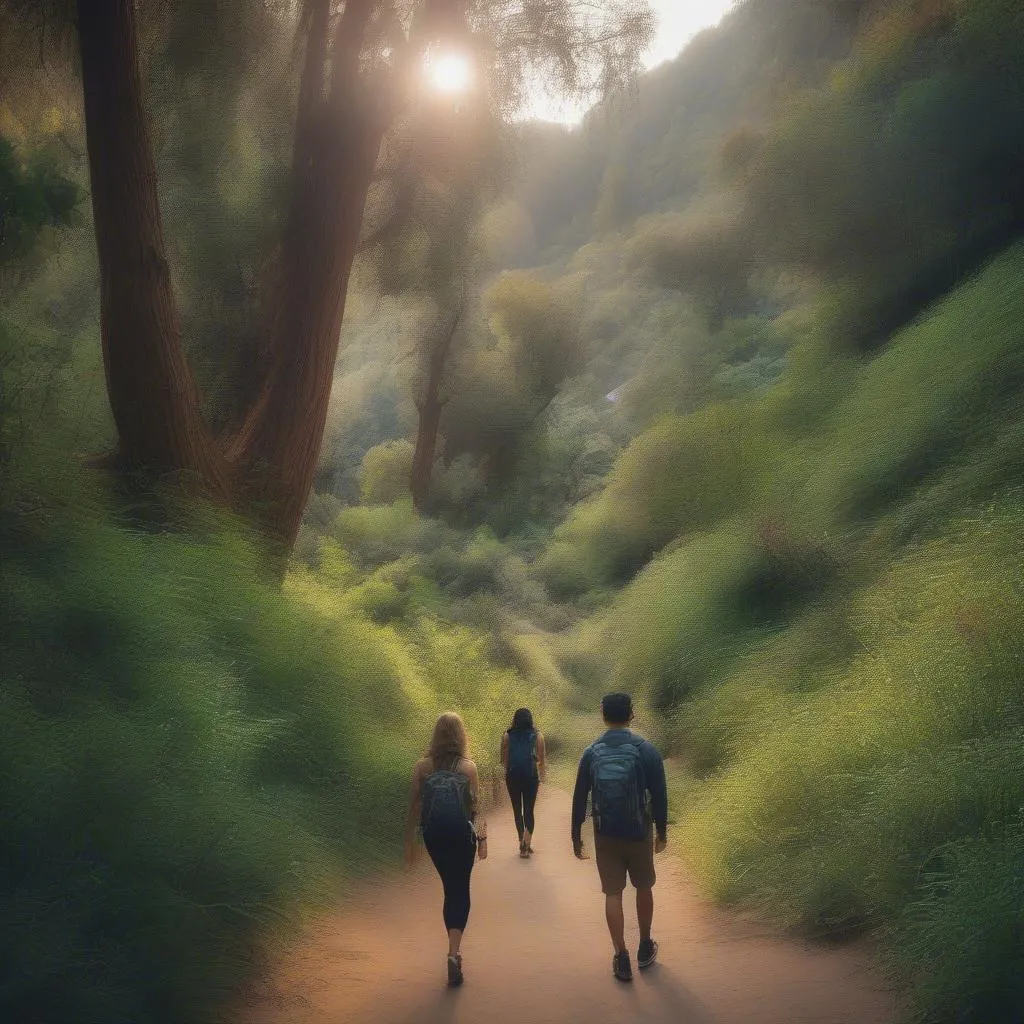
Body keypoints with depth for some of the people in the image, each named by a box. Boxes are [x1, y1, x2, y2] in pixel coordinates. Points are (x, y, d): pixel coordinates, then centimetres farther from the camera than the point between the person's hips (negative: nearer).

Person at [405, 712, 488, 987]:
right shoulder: (468, 768, -5)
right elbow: (476, 807, -5)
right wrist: (482, 838, 3)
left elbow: (414, 806, 0)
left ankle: (455, 948, 26)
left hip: (433, 834, 2)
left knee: (450, 888, 19)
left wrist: (409, 840, 8)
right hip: (461, 834, -2)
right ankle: (454, 951, -14)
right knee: (460, 891, 5)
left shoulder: (422, 766, -2)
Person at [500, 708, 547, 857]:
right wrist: (542, 776, 17)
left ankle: (522, 841, 18)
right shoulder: (537, 736, -1)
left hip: (512, 776, 1)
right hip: (531, 777, -1)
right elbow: (542, 759, 2)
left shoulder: (507, 736, 0)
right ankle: (527, 841, -11)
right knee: (529, 810, 7)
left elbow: (504, 759, 3)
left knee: (517, 809, 14)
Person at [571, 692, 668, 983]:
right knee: (644, 889, 18)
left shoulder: (591, 753, -3)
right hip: (639, 833, 0)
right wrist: (661, 831, 6)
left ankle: (622, 959, 6)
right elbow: (659, 795, -7)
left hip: (605, 835, 1)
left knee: (613, 894, 7)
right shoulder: (646, 750, -9)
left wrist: (576, 836, 9)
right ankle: (645, 949, 30)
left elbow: (579, 798, 0)